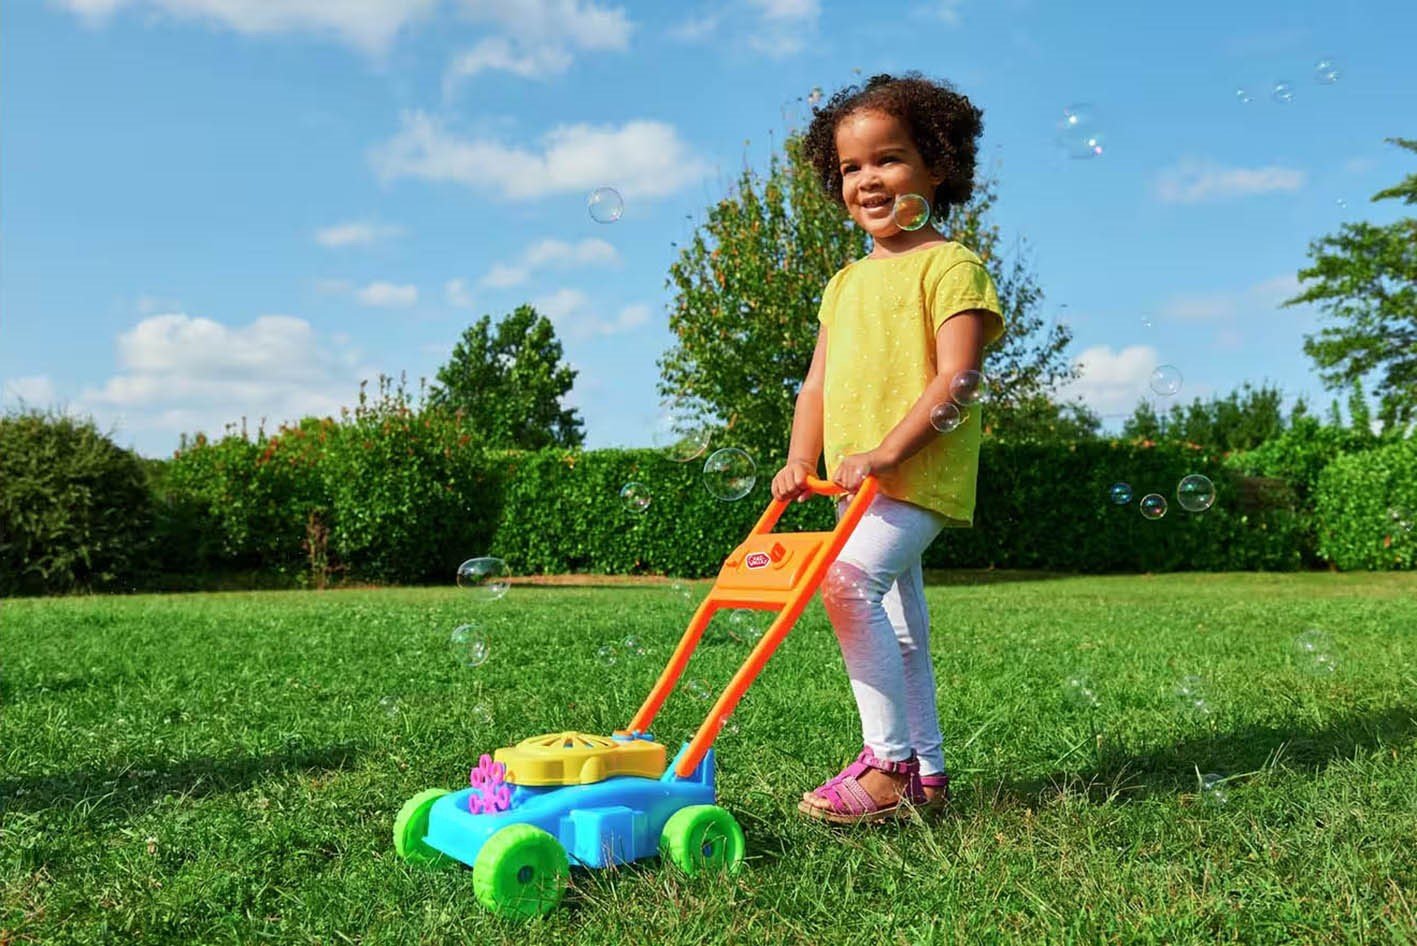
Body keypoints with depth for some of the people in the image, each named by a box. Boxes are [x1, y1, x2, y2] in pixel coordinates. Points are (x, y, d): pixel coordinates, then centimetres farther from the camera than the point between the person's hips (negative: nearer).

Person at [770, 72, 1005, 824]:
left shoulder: (948, 263, -5)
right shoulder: (845, 283, 19)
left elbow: (957, 378, -15)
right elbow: (819, 381, 18)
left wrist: (887, 451, -22)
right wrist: (802, 459, 3)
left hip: (921, 474, -8)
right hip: (860, 483, 8)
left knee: (849, 579, -25)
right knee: (898, 626, 12)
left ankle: (889, 761, -16)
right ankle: (926, 771, 23)